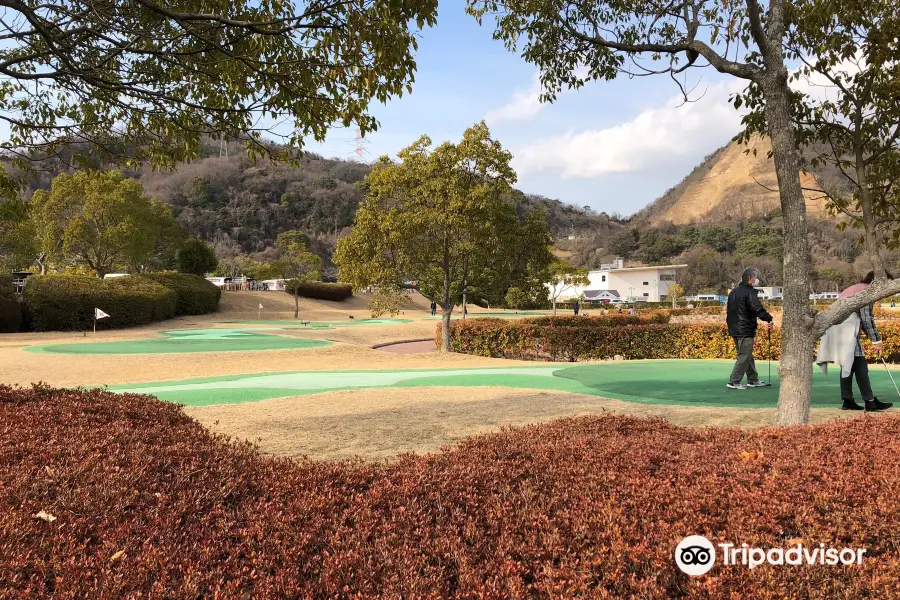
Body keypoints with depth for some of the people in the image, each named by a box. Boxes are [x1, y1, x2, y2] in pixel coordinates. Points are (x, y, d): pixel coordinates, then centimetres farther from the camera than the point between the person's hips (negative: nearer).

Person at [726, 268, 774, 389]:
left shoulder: (734, 292, 15)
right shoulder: (749, 292, -13)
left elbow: (729, 310, 20)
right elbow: (758, 309, -21)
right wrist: (769, 319, -12)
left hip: (734, 329, 9)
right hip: (745, 330, -9)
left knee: (747, 356, 18)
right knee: (744, 356, -4)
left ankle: (753, 380, 28)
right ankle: (734, 382, -6)